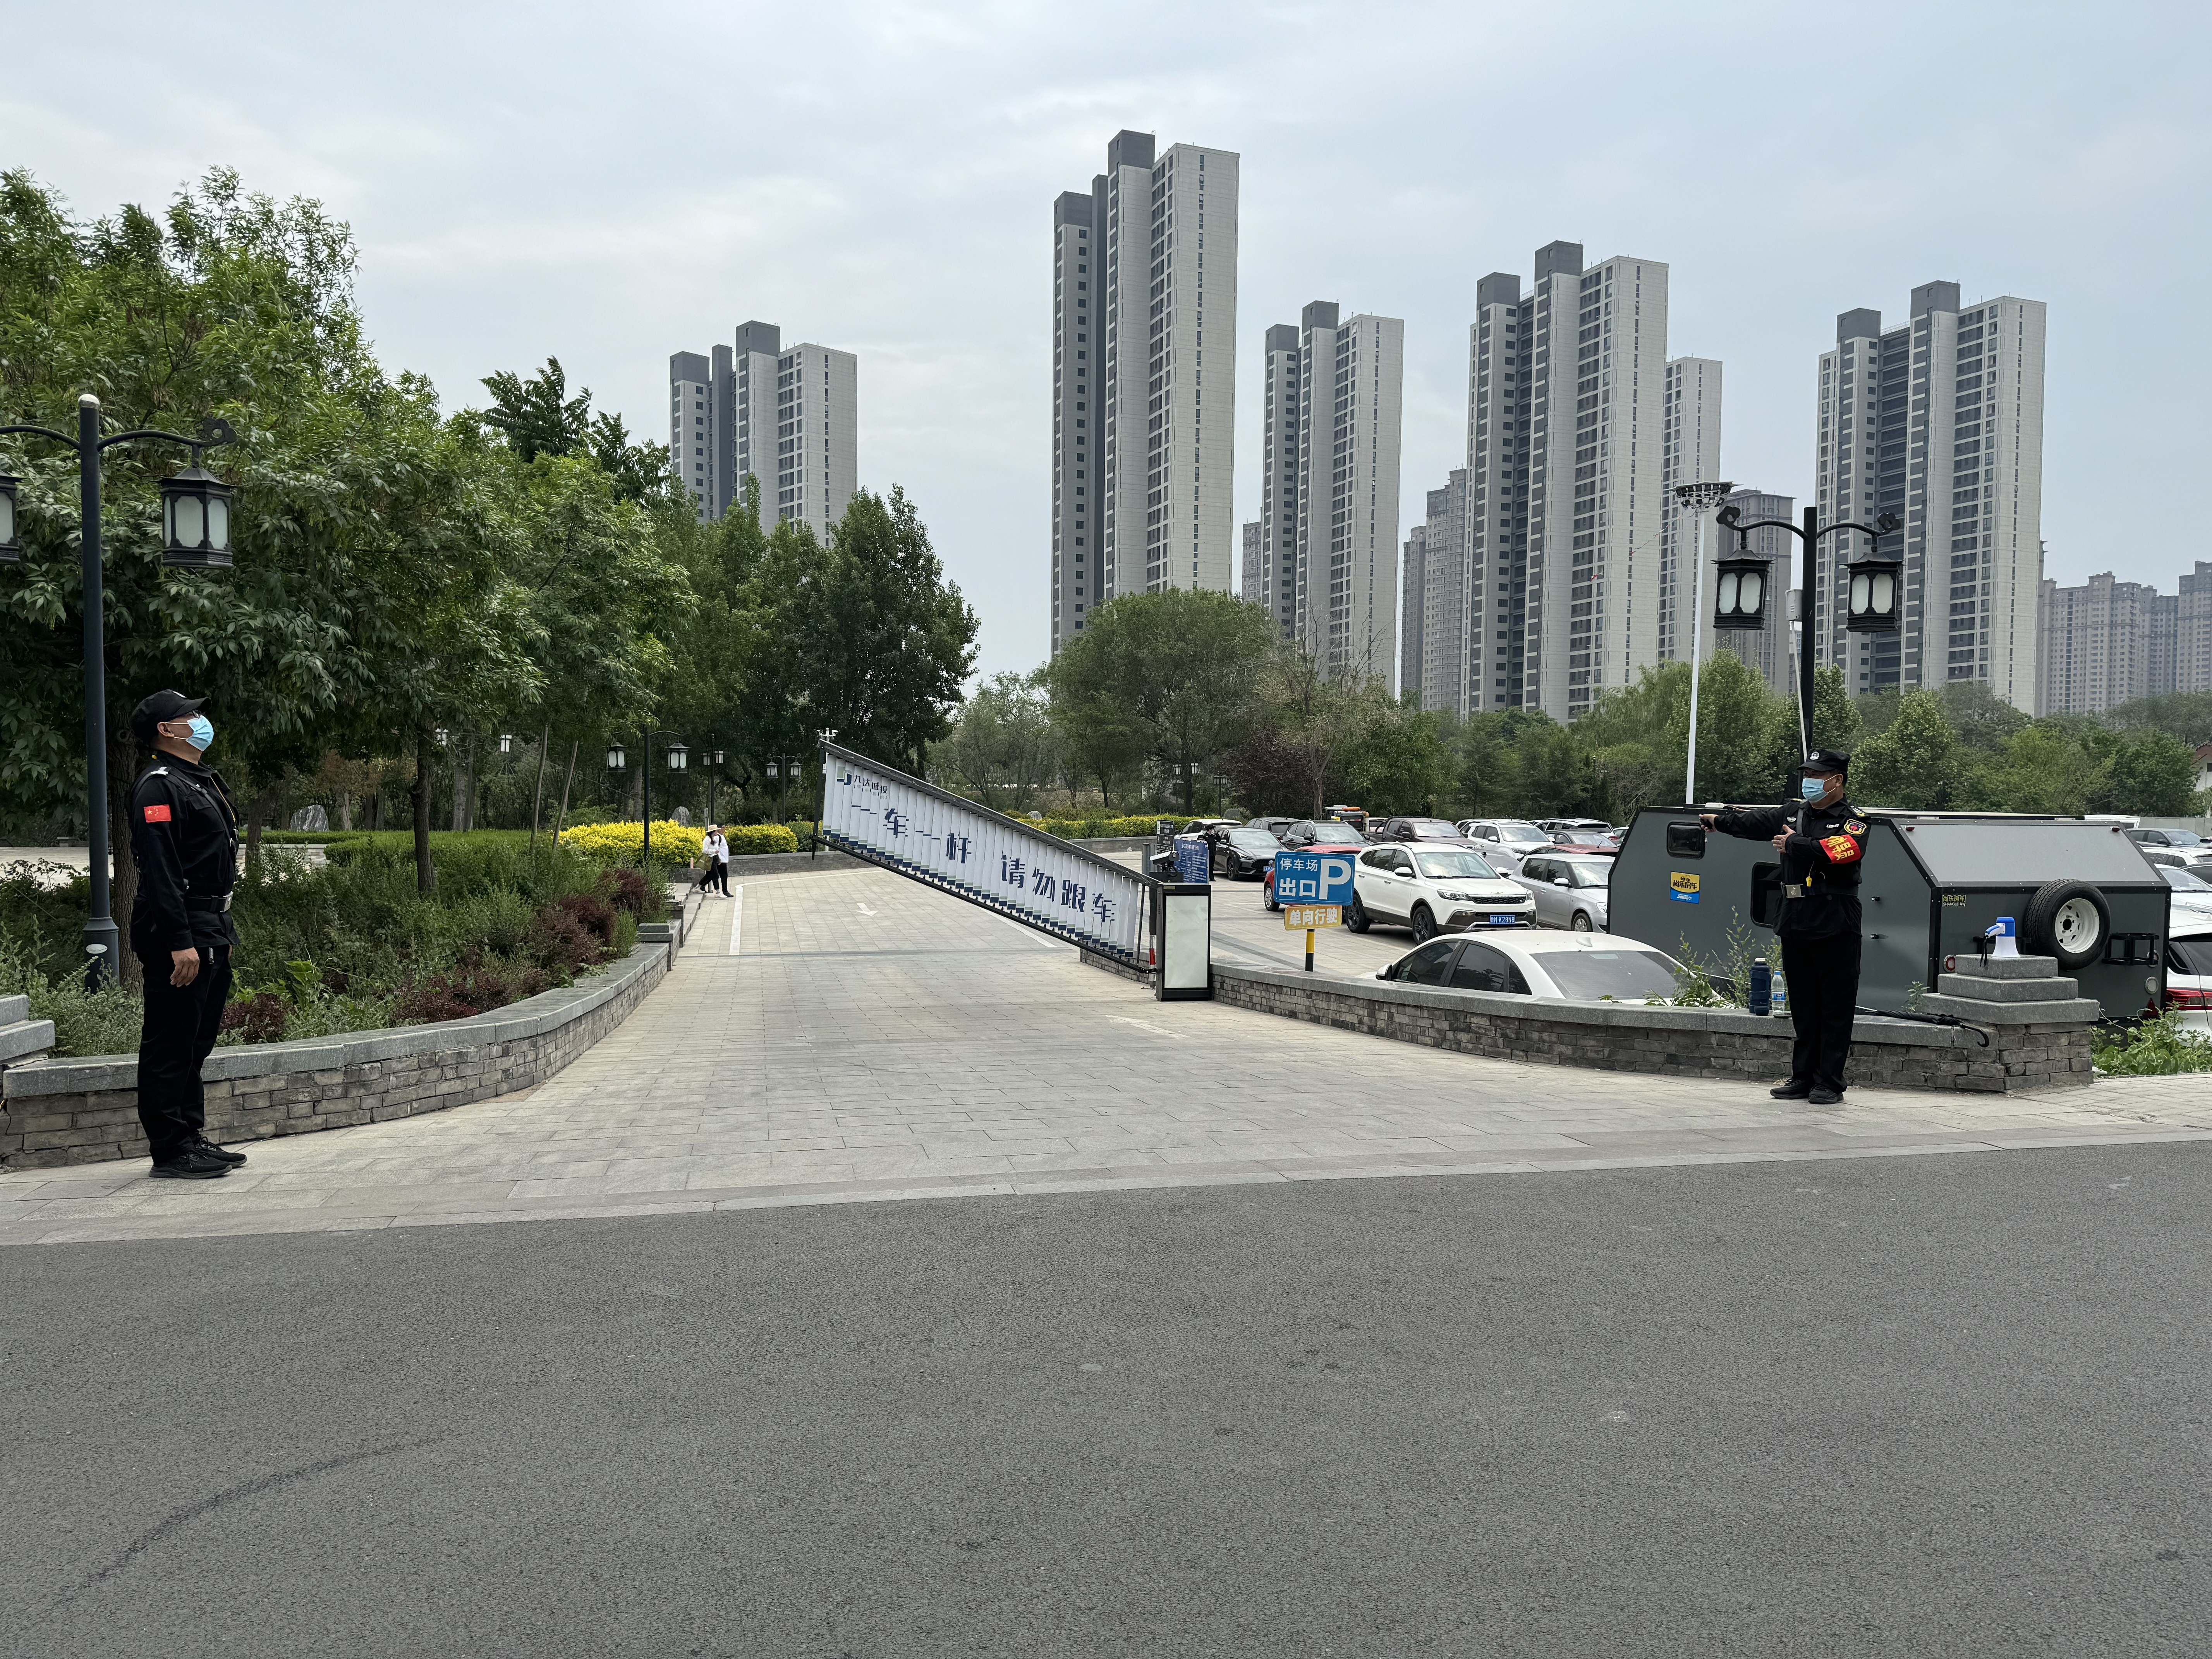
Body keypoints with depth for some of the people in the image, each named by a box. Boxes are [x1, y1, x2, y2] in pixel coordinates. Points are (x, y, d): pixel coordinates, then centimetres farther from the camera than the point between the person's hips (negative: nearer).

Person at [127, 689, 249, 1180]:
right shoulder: (159, 786, -13)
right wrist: (180, 943, -25)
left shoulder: (202, 781, 18)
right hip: (180, 932, -10)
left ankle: (192, 1139, 23)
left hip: (212, 933, 10)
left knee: (197, 1042, 15)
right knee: (171, 1045, -3)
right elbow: (159, 872, -21)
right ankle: (170, 1152, 2)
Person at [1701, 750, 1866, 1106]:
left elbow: (1842, 850, -22)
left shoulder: (1852, 821, -3)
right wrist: (1719, 821, -7)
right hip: (1795, 925, 6)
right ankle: (1804, 1077, 20)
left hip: (1836, 928, -6)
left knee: (1836, 1007, -1)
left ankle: (1829, 1083, 4)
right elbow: (1755, 823, 5)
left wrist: (1794, 844, -14)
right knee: (1803, 1006, 12)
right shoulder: (1793, 815, 15)